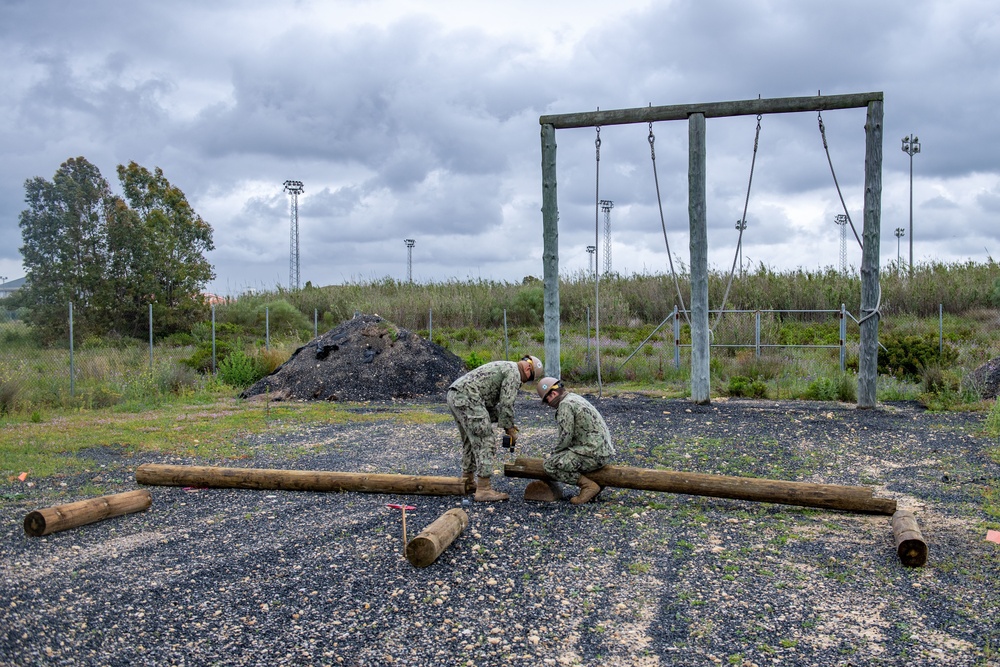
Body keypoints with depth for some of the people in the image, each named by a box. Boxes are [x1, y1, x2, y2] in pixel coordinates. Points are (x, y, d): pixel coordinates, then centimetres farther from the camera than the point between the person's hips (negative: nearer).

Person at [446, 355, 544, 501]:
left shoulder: (502, 368, 29)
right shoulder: (514, 372, -2)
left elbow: (492, 404, 28)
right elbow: (506, 404, -8)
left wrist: (505, 425, 22)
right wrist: (510, 429, 3)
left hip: (454, 395, 11)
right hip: (468, 397, -11)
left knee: (470, 440, 22)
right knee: (486, 443, -7)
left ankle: (468, 480, 32)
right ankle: (483, 490, -8)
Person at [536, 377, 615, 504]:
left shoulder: (566, 404, -13)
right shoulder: (576, 398, 18)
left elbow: (566, 437, -16)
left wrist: (554, 452, 2)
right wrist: (558, 451, 17)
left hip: (592, 454, -10)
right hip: (603, 449, 10)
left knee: (549, 466, -11)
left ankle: (588, 485, -9)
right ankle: (595, 480, 14)